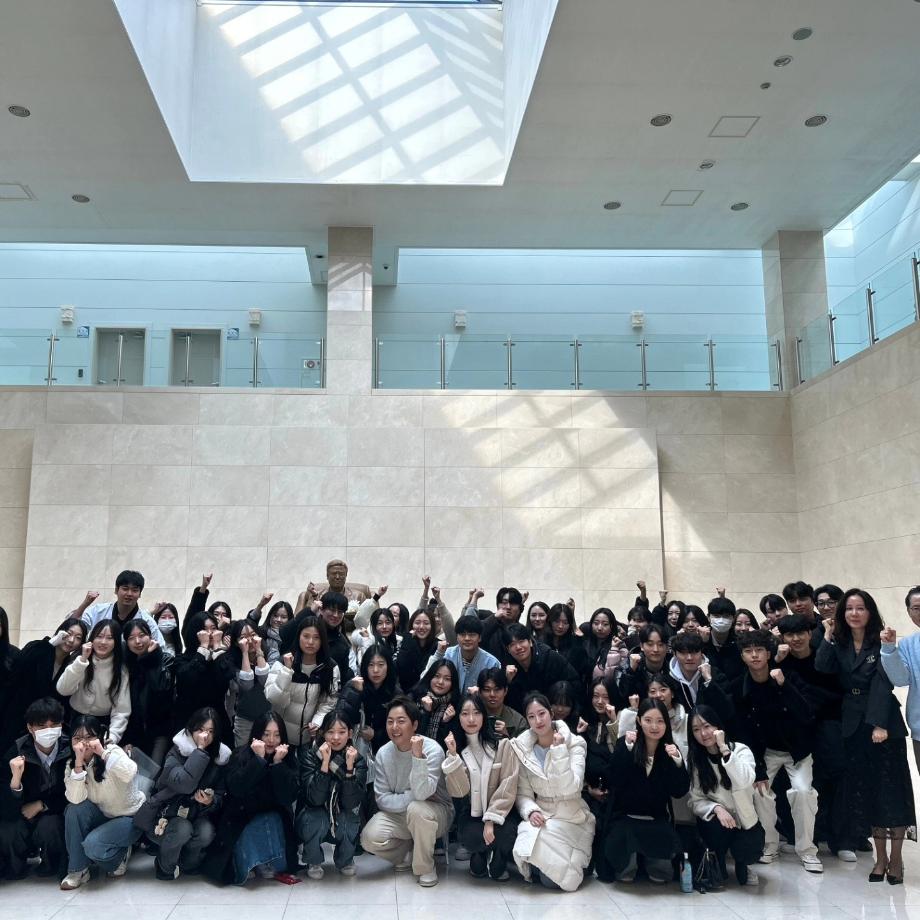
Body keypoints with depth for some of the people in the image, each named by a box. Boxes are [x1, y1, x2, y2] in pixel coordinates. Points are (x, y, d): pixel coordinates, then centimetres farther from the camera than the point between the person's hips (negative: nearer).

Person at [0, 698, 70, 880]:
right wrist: (15, 779, -35)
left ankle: (55, 866, 1)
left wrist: (41, 805, -13)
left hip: (59, 814, -1)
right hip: (24, 817, 1)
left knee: (48, 828, -32)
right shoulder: (16, 753, -15)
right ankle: (15, 866, 7)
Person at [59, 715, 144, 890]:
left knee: (92, 844, -28)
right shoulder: (71, 764, -5)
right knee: (74, 809, -24)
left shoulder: (112, 752, -18)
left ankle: (121, 854, 7)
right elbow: (75, 799, -23)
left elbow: (129, 774, -40)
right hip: (102, 816, 5)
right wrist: (79, 762, -31)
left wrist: (102, 752, -36)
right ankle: (78, 870, -8)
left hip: (130, 817, -5)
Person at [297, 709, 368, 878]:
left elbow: (351, 803, -22)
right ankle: (314, 862, -2)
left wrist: (349, 767, -32)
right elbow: (315, 799, -25)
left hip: (343, 824, 1)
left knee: (349, 818, -31)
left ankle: (345, 861, 1)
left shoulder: (358, 760, -12)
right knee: (318, 818, -33)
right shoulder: (310, 754, -15)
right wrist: (325, 763, -34)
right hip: (314, 820, -1)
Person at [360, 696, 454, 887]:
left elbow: (422, 793, -32)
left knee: (417, 809, -36)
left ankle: (425, 867, -11)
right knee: (370, 838, -23)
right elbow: (383, 799, -8)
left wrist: (418, 755, -40)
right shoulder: (383, 753, -7)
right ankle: (409, 853, 8)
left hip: (435, 812, -3)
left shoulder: (432, 749, -20)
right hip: (398, 814, 4)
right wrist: (412, 796, -21)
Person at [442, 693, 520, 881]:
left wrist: (491, 820, -20)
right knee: (470, 836, -30)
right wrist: (452, 755, -23)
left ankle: (498, 862, 5)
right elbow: (459, 791, -13)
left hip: (500, 811, -1)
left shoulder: (502, 745, -8)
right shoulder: (457, 749, 0)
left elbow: (508, 787, -12)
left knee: (508, 833, -31)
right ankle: (479, 857, 9)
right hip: (471, 813, 1)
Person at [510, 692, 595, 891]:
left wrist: (559, 750, -27)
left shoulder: (574, 744, -8)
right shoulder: (522, 748, 0)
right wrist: (531, 811, -19)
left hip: (571, 819, -2)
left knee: (552, 880, -20)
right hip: (541, 816, 2)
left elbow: (570, 788, -21)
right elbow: (523, 794, 1)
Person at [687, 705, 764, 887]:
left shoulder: (740, 750, -10)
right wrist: (716, 808, -25)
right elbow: (695, 801, -6)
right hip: (713, 821, 0)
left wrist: (724, 749, -32)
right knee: (717, 827, -33)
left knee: (749, 851, -28)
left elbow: (745, 781, -31)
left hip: (743, 819, 0)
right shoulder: (693, 760, -4)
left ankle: (741, 864, 11)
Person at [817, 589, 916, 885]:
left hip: (884, 723, -4)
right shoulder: (839, 644, 7)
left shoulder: (881, 642, -5)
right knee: (865, 790, 6)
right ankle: (880, 856, 16)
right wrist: (828, 636, -9)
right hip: (853, 724, 4)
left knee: (891, 789, 1)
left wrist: (880, 724, -21)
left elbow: (883, 684, -14)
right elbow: (822, 668, -9)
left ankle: (896, 857, 13)